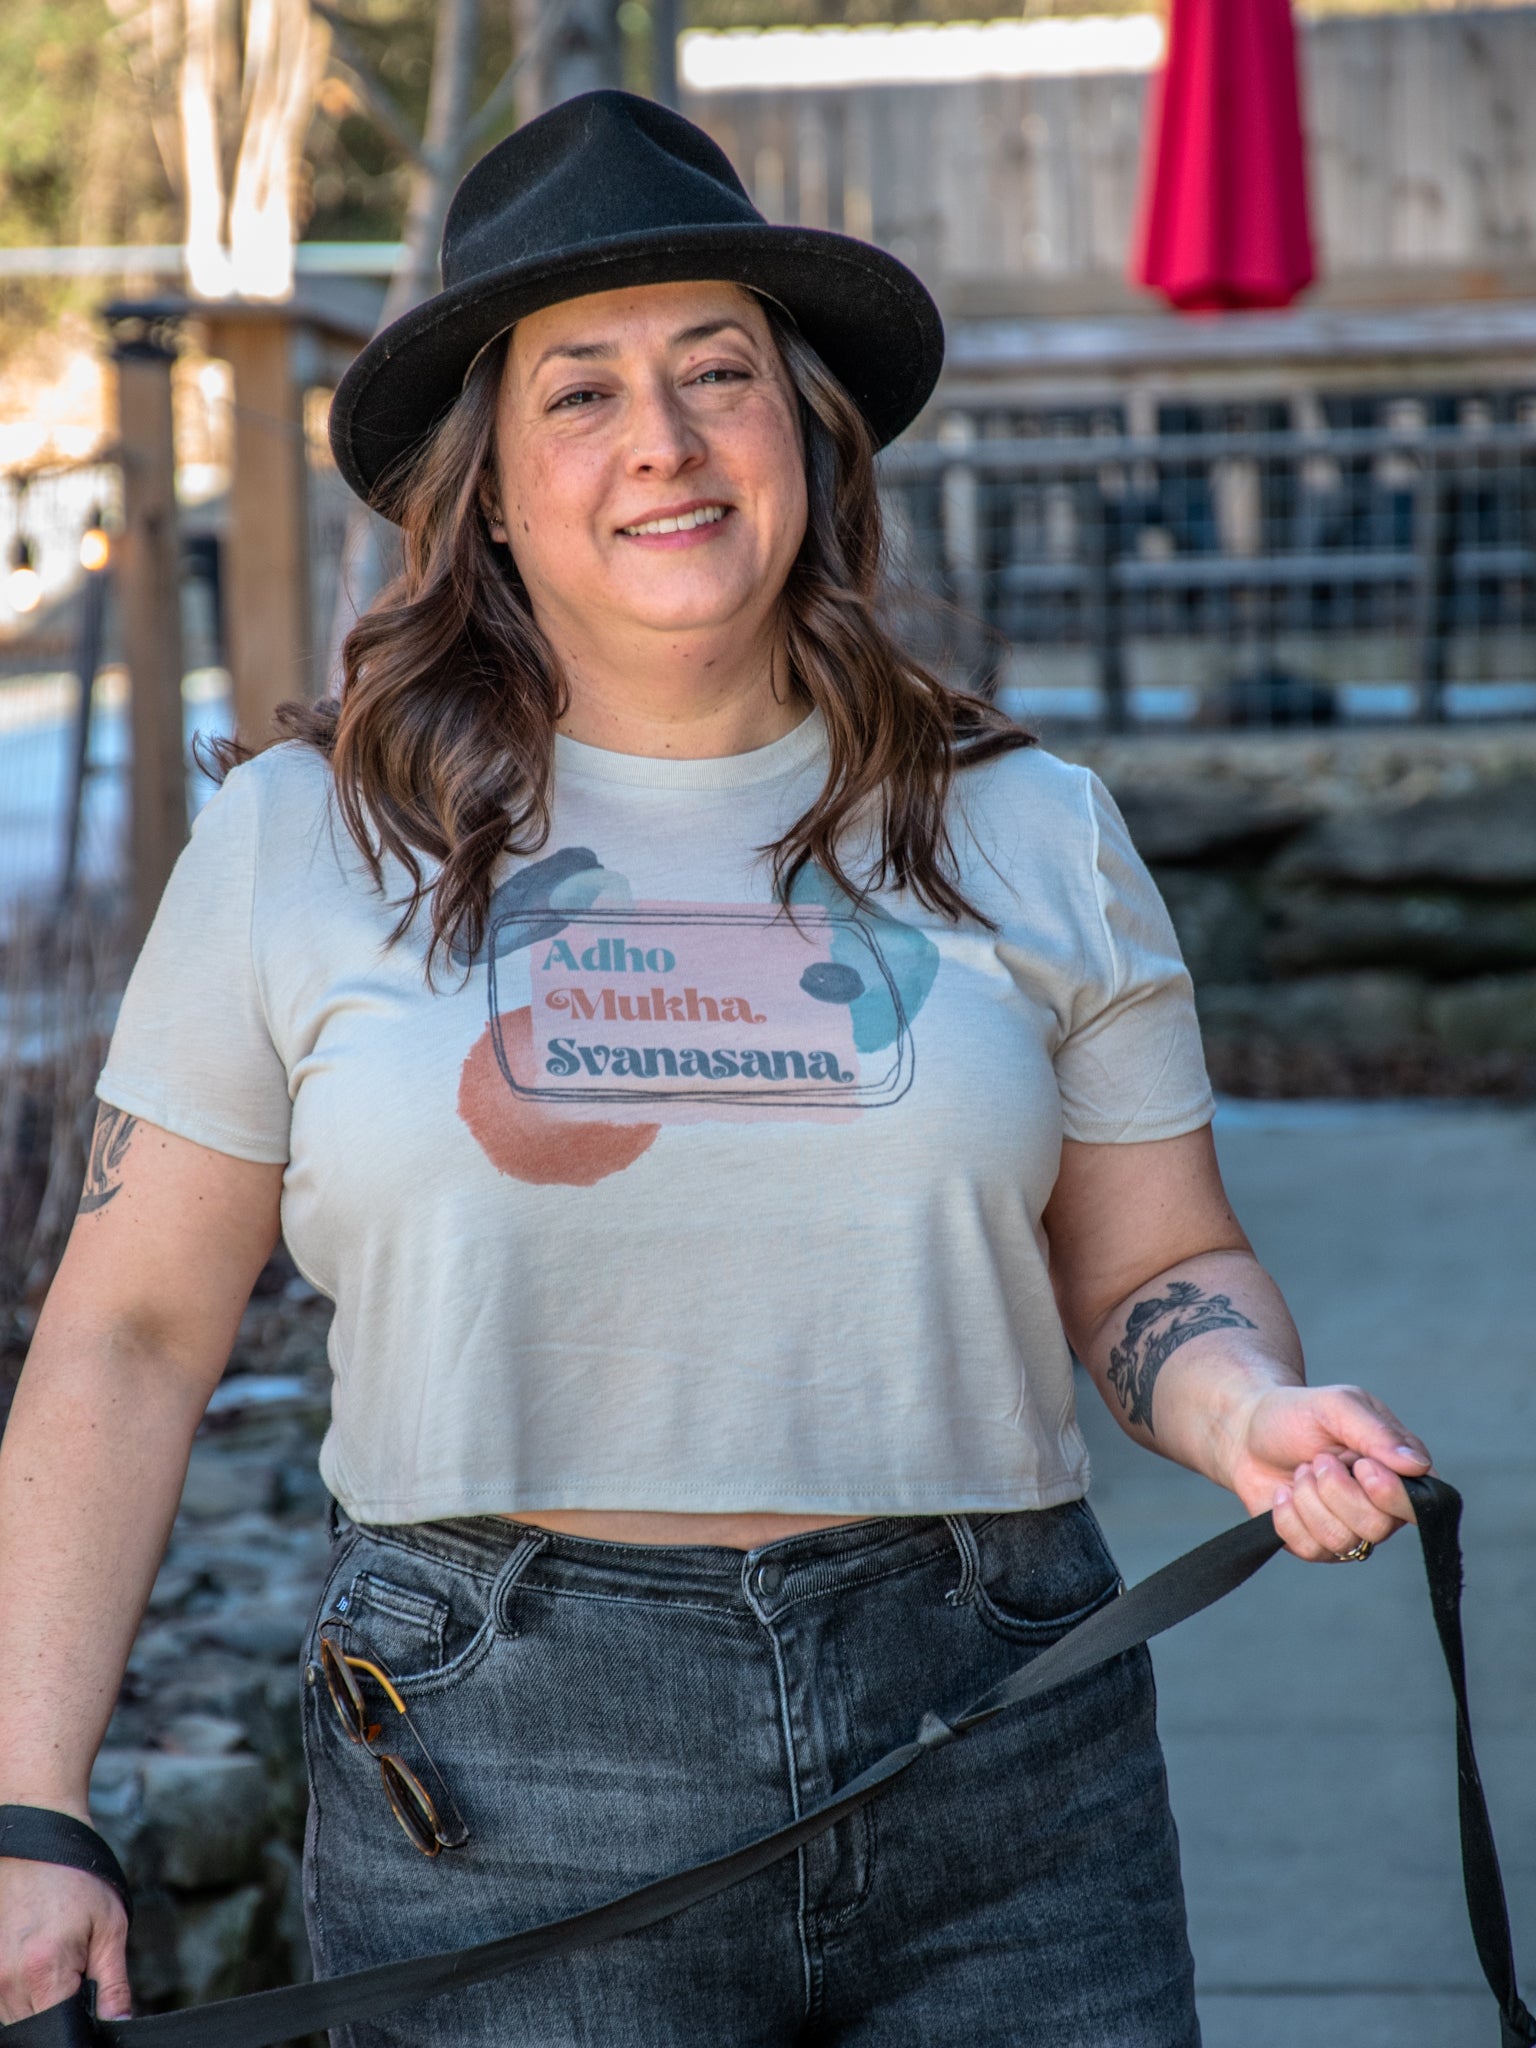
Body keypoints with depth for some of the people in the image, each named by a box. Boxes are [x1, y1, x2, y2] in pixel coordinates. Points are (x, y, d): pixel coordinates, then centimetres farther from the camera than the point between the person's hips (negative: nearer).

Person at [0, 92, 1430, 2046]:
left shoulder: (1026, 836, 8)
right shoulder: (300, 846, 4)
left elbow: (1156, 1268, 14)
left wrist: (1257, 1416, -10)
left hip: (1005, 1805, 2)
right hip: (505, 1792, -1)